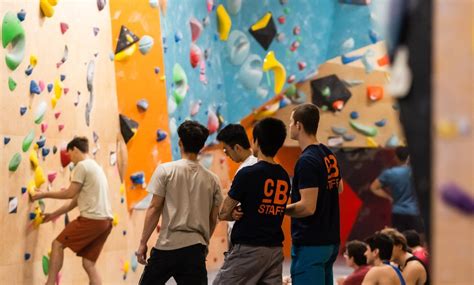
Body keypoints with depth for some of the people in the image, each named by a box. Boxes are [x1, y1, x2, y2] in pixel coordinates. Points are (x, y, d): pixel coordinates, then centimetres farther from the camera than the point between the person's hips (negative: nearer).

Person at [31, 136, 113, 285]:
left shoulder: (82, 166, -5)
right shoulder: (95, 167, 24)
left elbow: (70, 193, -5)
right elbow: (77, 199, 25)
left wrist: (44, 194, 6)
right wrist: (54, 214, 29)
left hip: (92, 219, -8)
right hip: (106, 220, 8)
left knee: (57, 245, 3)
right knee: (89, 264, 8)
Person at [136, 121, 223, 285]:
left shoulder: (166, 170, -3)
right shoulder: (212, 179, 6)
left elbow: (154, 209, -5)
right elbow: (213, 219, 10)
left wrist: (143, 243, 1)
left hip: (168, 246, -2)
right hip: (195, 248, 2)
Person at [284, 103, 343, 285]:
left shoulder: (307, 161, -18)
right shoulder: (329, 155, 10)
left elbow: (308, 207, -23)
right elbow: (339, 188, 27)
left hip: (310, 244, -9)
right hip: (330, 240, 9)